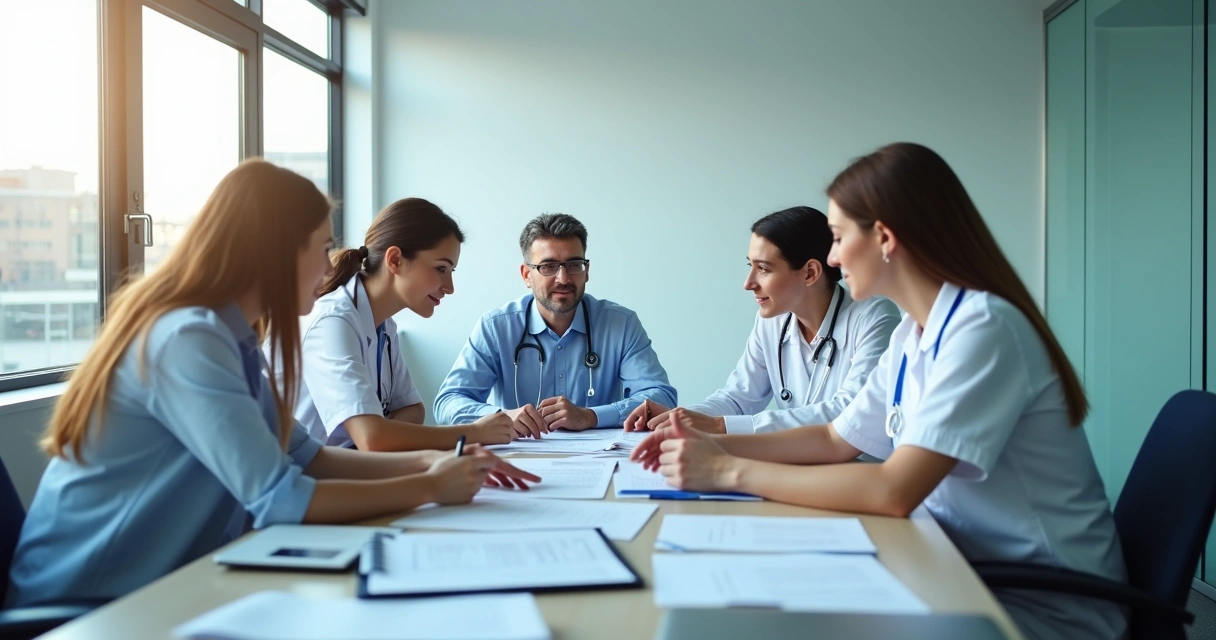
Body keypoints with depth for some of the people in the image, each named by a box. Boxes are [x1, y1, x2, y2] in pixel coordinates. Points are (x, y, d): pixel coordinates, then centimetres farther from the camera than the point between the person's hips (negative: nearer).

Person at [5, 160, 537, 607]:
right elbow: (279, 498, -28)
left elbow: (305, 457, 7)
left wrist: (428, 462, -4)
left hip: (157, 583, 8)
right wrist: (428, 488, -17)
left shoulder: (229, 337, 7)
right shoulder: (187, 339, -23)